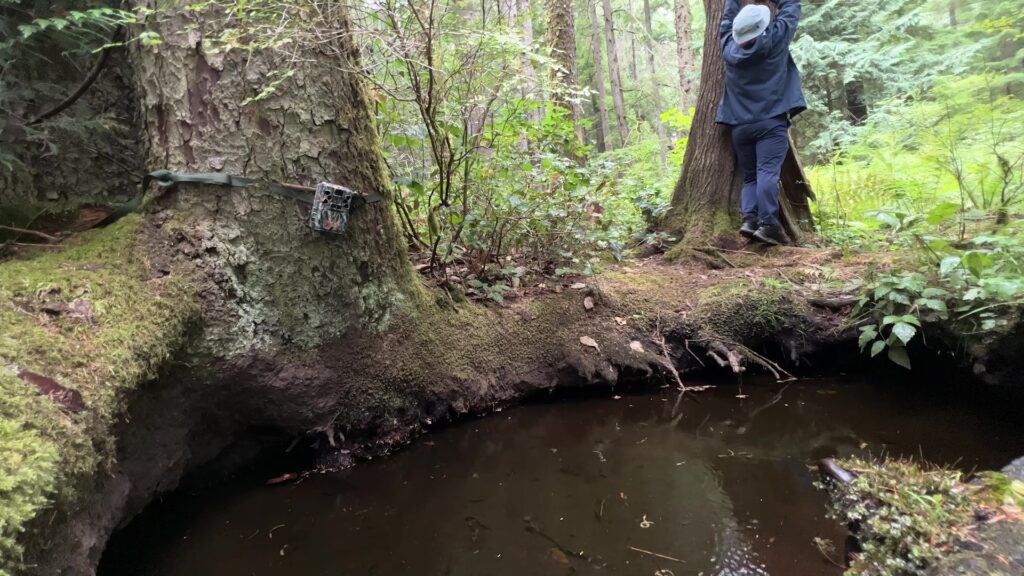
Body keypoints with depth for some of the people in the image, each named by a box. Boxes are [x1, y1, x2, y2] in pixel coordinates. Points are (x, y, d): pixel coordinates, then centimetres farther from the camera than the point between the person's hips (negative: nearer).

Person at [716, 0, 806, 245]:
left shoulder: (729, 48, 8)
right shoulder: (775, 40, -1)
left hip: (740, 126, 5)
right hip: (771, 122, -4)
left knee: (750, 175, 10)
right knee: (767, 172, -14)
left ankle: (749, 219, -8)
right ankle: (768, 224, -24)